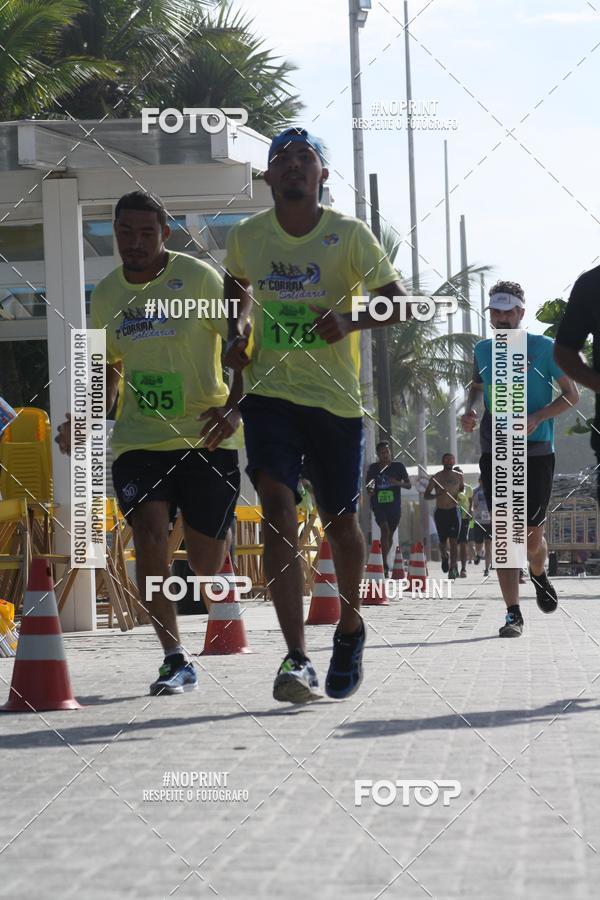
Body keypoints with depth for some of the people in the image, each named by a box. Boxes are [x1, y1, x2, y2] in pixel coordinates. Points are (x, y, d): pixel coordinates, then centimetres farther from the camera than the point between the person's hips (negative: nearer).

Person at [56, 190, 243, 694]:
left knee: (205, 561, 3)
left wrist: (235, 407, -21)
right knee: (149, 536, -18)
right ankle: (175, 661, -12)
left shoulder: (198, 278, -7)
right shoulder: (106, 295, 8)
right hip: (139, 440, 3)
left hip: (206, 437, -3)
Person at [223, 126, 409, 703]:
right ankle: (296, 660, -25)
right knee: (277, 506, -19)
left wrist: (350, 321, -28)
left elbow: (398, 303, -10)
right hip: (270, 391, 1)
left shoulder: (349, 235, -6)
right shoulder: (246, 237, 2)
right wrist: (239, 329, 6)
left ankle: (349, 629, 40)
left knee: (339, 521, 10)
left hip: (336, 397, 0)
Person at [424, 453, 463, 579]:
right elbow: (426, 495, -1)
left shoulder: (459, 476, 5)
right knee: (443, 541, 8)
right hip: (440, 512, 0)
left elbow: (462, 489, 23)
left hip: (453, 511, 0)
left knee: (454, 541, -11)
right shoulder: (436, 478, -2)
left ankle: (453, 568, -12)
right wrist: (438, 494, -20)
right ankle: (444, 557, 41)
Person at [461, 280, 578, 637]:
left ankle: (539, 575, 36)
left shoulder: (543, 348, -1)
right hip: (495, 453, 2)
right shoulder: (484, 350, 9)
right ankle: (514, 613, -5)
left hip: (537, 451, -2)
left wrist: (537, 418, -14)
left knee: (533, 534, 0)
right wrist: (471, 410, 5)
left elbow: (571, 395, 2)